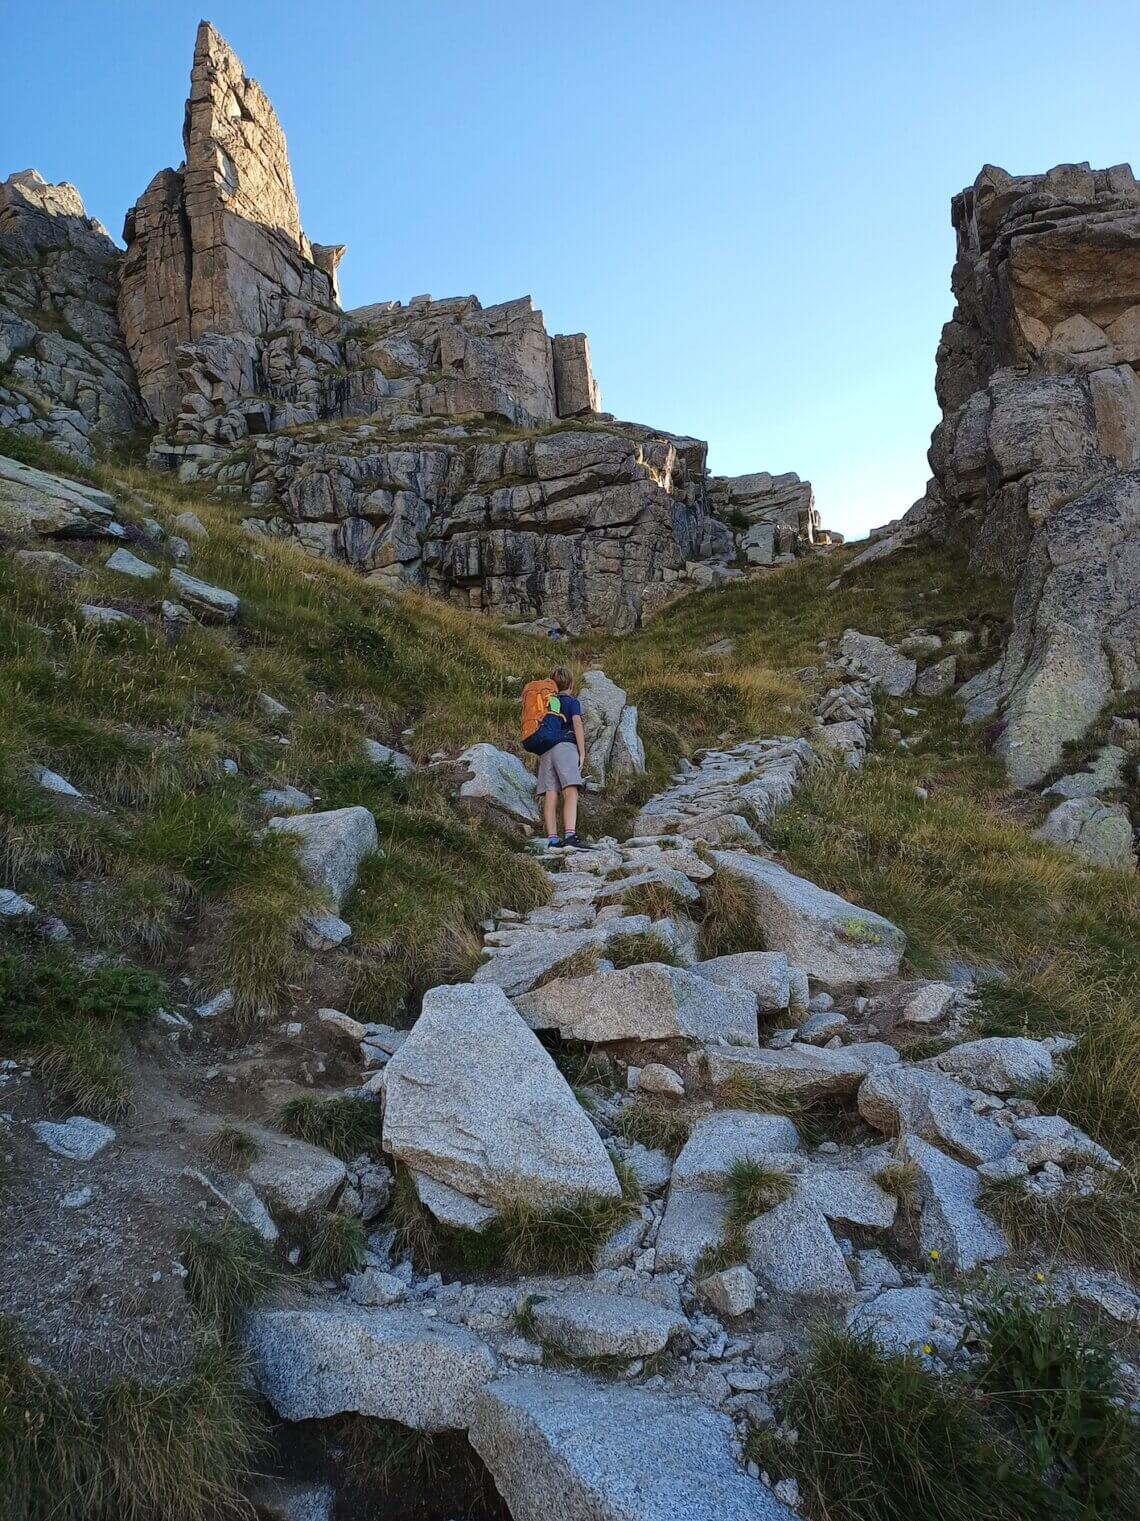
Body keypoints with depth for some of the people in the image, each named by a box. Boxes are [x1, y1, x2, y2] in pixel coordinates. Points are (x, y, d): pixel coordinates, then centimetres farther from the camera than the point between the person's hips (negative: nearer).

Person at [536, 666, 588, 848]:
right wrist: (582, 753, -4)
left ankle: (552, 838, -8)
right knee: (571, 793, -17)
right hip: (565, 746, -6)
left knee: (550, 795, -2)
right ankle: (570, 835, -32)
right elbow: (577, 725, -5)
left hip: (545, 750, 6)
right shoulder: (572, 701, 8)